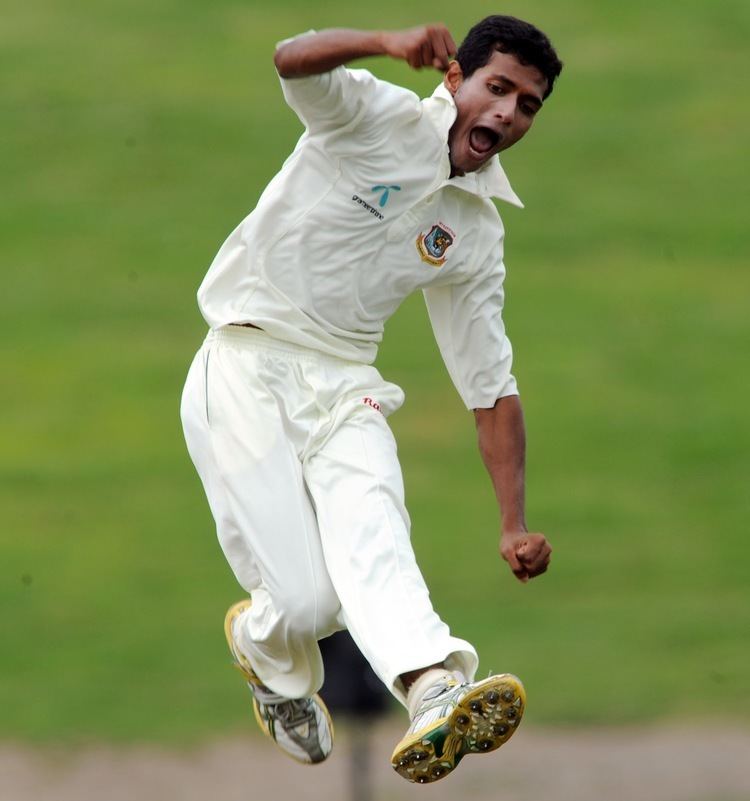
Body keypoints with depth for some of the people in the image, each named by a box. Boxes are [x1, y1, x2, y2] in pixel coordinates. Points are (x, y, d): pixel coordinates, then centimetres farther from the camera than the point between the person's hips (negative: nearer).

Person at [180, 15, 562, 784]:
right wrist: (391, 45, -44)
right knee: (303, 601, -12)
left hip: (342, 383, 4)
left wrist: (515, 525, 4)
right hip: (245, 368, -4)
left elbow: (490, 387, 13)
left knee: (368, 522, -28)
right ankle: (263, 647, 23)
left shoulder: (475, 233, 10)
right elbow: (293, 60, -26)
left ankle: (435, 690, -49)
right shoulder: (378, 119, -4)